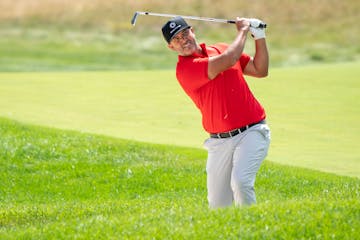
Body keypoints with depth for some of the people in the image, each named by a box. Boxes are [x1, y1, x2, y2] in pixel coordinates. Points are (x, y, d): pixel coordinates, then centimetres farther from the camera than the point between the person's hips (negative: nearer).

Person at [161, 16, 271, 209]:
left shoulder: (221, 49, 12)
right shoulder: (184, 69, -8)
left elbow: (260, 70, 17)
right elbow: (228, 61, -18)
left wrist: (259, 36, 5)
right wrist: (242, 30, -2)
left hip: (251, 132, 1)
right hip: (219, 141, -1)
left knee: (240, 181, -24)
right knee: (218, 205, 1)